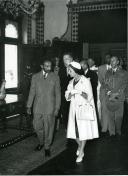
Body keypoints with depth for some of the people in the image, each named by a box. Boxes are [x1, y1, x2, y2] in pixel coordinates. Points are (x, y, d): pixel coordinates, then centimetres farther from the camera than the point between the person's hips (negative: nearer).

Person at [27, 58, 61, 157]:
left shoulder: (55, 77, 0)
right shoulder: (35, 77, 6)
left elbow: (58, 93, 1)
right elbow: (32, 92, 8)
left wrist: (57, 108, -4)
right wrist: (29, 106, 6)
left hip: (50, 108, -2)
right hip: (38, 107, 2)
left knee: (49, 128, 3)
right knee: (37, 127, 9)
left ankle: (47, 147, 22)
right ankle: (41, 142, 36)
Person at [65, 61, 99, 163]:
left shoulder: (86, 81, -8)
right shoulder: (71, 83, 9)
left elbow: (89, 97, -12)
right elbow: (67, 98, 6)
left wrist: (80, 92, -26)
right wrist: (70, 92, -15)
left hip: (84, 109, -5)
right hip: (74, 109, 5)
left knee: (83, 131, -1)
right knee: (74, 130, 6)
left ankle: (81, 153, 12)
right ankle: (80, 146, 34)